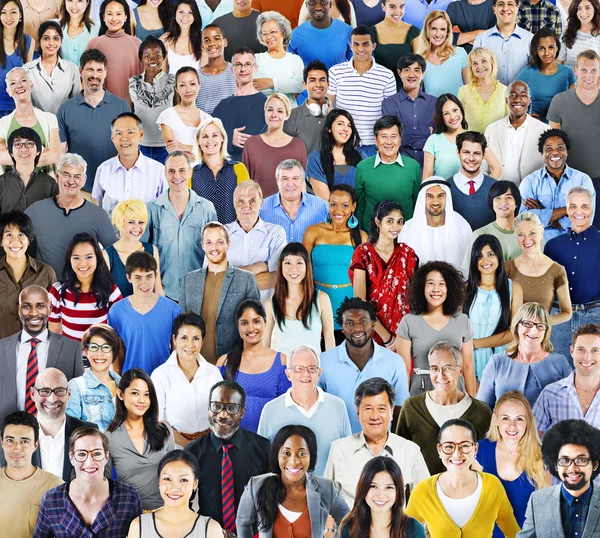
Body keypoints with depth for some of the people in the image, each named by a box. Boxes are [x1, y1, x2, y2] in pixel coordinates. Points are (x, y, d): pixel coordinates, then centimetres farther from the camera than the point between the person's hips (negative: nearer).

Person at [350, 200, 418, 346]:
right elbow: (360, 301, -12)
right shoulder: (363, 252, -7)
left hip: (402, 328, 3)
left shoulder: (407, 253, 4)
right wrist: (387, 337, -14)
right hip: (371, 328, -3)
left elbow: (412, 294, 7)